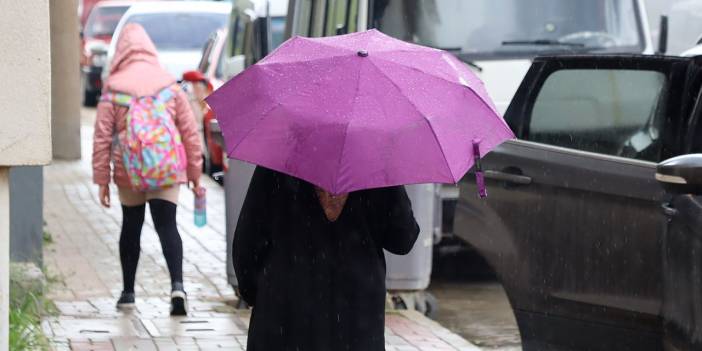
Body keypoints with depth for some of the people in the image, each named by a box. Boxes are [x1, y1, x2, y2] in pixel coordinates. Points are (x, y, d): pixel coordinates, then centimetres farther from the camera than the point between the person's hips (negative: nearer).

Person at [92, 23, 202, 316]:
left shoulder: (113, 87, -2)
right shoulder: (170, 85, 2)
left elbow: (102, 137, -3)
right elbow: (190, 132, 3)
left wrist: (102, 180, 2)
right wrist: (195, 172, 11)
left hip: (128, 172, 0)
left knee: (131, 228, 14)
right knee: (167, 226, -1)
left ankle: (128, 292, 21)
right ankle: (177, 284, -21)